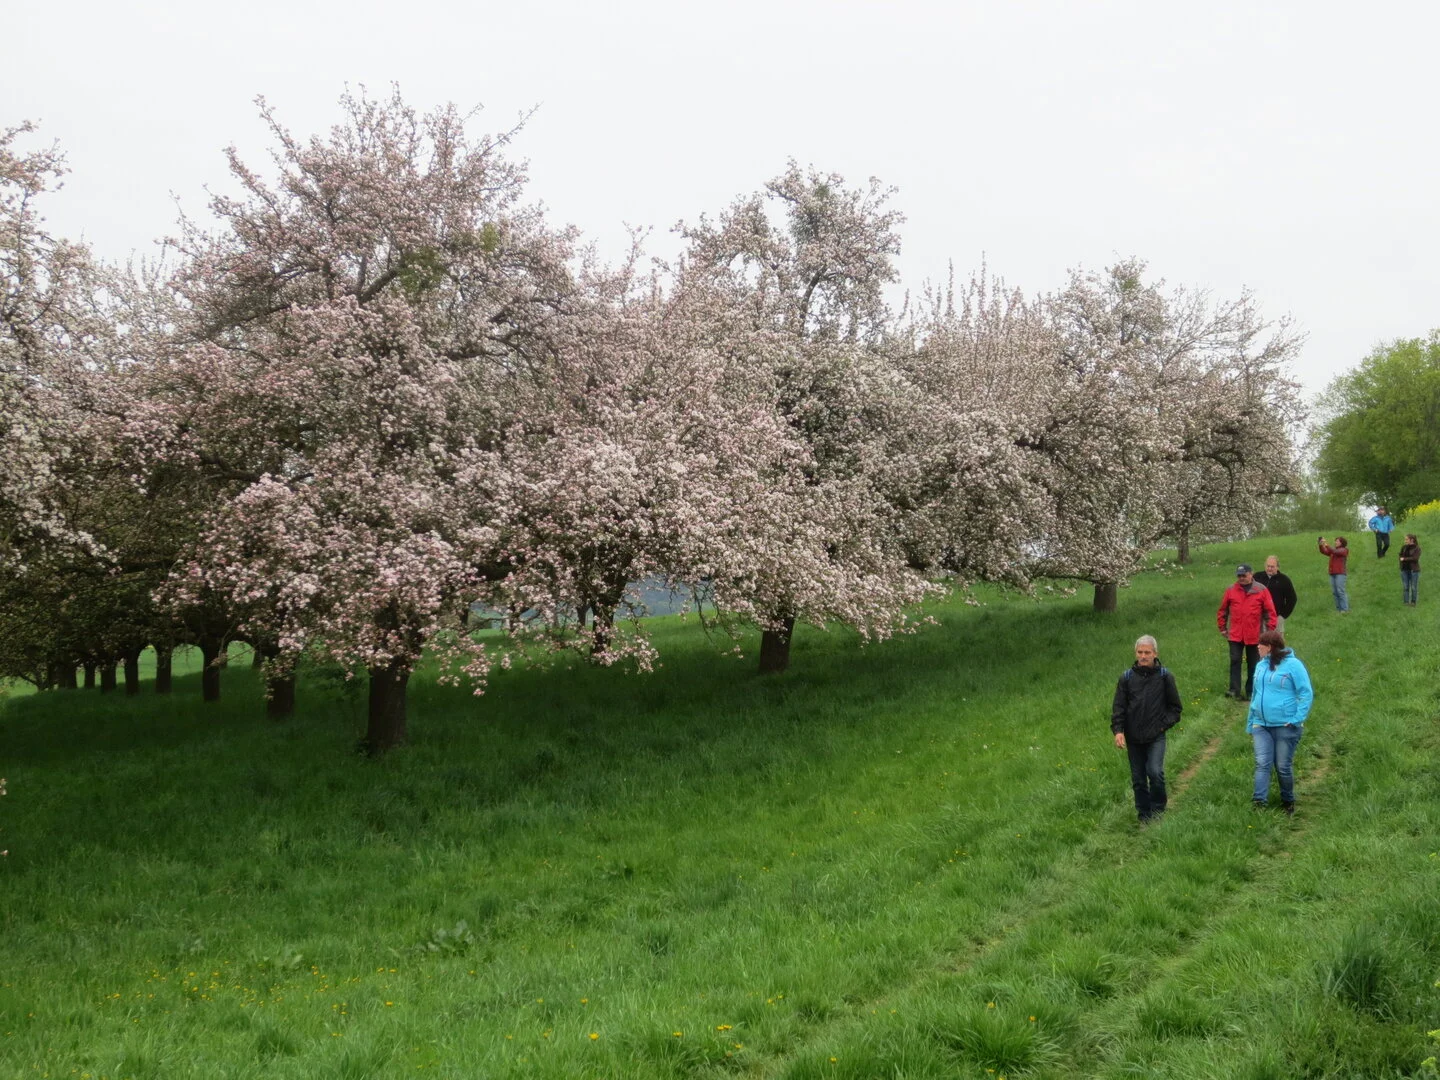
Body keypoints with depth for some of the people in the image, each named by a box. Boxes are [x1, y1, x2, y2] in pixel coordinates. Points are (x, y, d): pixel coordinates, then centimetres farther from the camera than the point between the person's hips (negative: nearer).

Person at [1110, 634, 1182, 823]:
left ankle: (1157, 812, 0)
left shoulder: (1165, 677, 0)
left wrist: (1165, 724, -3)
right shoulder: (1127, 678, 3)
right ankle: (1144, 816, 20)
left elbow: (1175, 706, 10)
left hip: (1156, 737, -2)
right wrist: (1118, 730, -11)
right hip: (1133, 738, 2)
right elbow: (1118, 707, 2)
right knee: (1138, 779, 8)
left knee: (1155, 772, -18)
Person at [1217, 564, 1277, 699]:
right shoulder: (1231, 590, 1)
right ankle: (1234, 690, -5)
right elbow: (1223, 610, 9)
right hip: (1235, 635, 1)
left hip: (1254, 635, -1)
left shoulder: (1261, 590, -4)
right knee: (1235, 661, -6)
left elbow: (1270, 611, -3)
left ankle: (1251, 691, 20)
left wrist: (1269, 629, -5)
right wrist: (1222, 627, 9)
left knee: (1253, 663, 10)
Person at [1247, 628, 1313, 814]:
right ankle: (1260, 803, -10)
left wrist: (1297, 719, -17)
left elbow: (1307, 693, -9)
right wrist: (1250, 723, 19)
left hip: (1285, 727, -5)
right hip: (1261, 725, 5)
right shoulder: (1262, 666, 13)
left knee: (1283, 767, 4)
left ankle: (1288, 802, 22)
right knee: (1262, 764, -6)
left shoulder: (1292, 665, -8)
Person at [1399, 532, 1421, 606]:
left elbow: (1415, 558, -20)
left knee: (1414, 587, 3)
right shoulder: (1404, 547, 4)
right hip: (1404, 570, 4)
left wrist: (1404, 559, -14)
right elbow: (1400, 556, 9)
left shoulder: (1417, 548, -10)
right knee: (1405, 587, 5)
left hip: (1414, 570, -4)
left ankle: (1413, 602, 14)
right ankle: (1406, 602, 12)